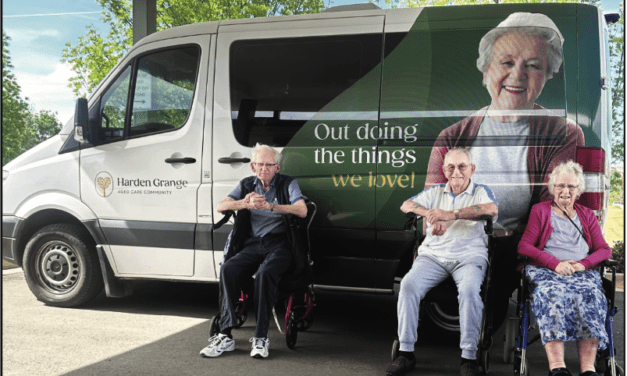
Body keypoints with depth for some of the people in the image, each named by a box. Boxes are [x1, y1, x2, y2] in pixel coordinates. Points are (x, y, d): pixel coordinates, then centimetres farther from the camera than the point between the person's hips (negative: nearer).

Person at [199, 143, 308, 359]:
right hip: (252, 245, 3)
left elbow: (302, 211, -12)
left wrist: (269, 206, -23)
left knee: (265, 273, -35)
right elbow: (221, 206, 2)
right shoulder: (247, 185, 17)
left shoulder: (287, 184, 7)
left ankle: (261, 338, -29)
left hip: (279, 246, -3)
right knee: (228, 269, -26)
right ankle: (225, 335, -26)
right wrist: (245, 203, -19)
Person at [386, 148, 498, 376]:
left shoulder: (481, 192, 13)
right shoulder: (435, 192, 21)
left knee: (469, 289, -33)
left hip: (469, 256, -2)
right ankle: (406, 352, -17)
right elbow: (406, 205, 5)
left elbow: (492, 209, -11)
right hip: (433, 255, 2)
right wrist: (432, 215, -16)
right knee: (408, 285, -25)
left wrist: (451, 214, -21)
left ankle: (469, 357, -23)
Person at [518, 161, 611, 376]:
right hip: (546, 272, -2)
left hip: (583, 273, 2)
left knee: (591, 297, -33)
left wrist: (584, 263, -8)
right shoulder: (540, 211, 17)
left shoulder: (587, 215, 25)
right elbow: (524, 246, 5)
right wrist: (556, 263, -10)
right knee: (552, 296, -37)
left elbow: (604, 249, 15)